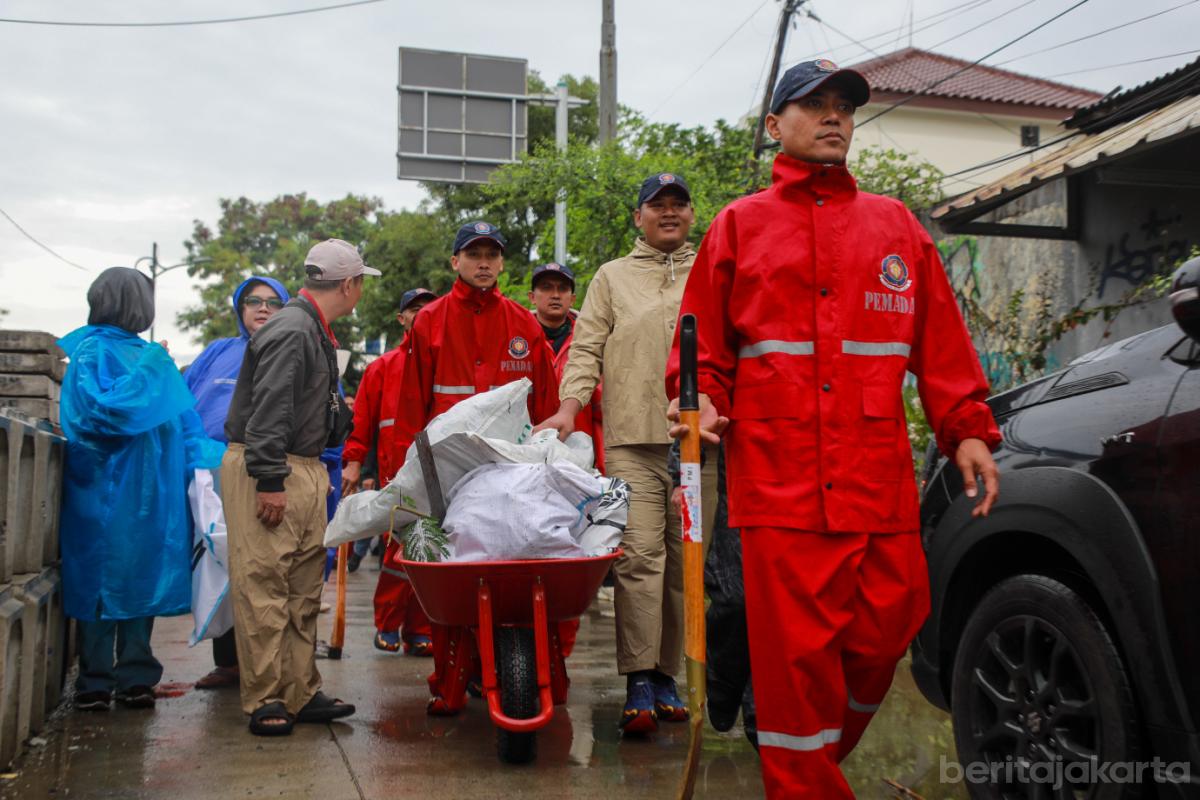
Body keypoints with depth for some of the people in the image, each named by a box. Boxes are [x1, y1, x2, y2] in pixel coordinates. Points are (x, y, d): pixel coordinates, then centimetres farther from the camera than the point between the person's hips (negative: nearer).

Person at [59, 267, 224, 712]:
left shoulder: (150, 356, 9)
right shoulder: (92, 351, -2)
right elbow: (99, 409, -14)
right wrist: (147, 371, -13)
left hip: (149, 492, 5)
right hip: (105, 491, -5)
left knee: (143, 579, 8)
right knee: (102, 581, 2)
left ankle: (135, 677, 15)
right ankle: (95, 681, 9)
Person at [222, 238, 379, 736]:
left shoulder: (314, 332, 17)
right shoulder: (291, 331, -15)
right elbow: (269, 409, -21)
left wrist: (342, 413, 41)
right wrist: (269, 479, -23)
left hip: (303, 471, 11)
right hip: (268, 473, -10)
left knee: (304, 588, 11)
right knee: (264, 587, -5)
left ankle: (301, 693, 17)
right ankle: (265, 700, 1)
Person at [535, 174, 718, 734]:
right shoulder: (613, 277, 18)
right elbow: (586, 348, 11)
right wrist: (570, 405, -5)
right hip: (632, 438, -1)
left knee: (684, 560, 3)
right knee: (638, 555, -10)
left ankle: (666, 673, 13)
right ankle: (639, 682, -8)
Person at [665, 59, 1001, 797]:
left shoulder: (895, 223, 17)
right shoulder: (739, 225, 13)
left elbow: (941, 341, 13)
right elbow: (704, 342, 9)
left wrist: (969, 430, 5)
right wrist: (701, 401, -9)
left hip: (881, 478, 3)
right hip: (780, 478, -2)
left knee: (880, 639, 7)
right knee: (796, 653, -2)